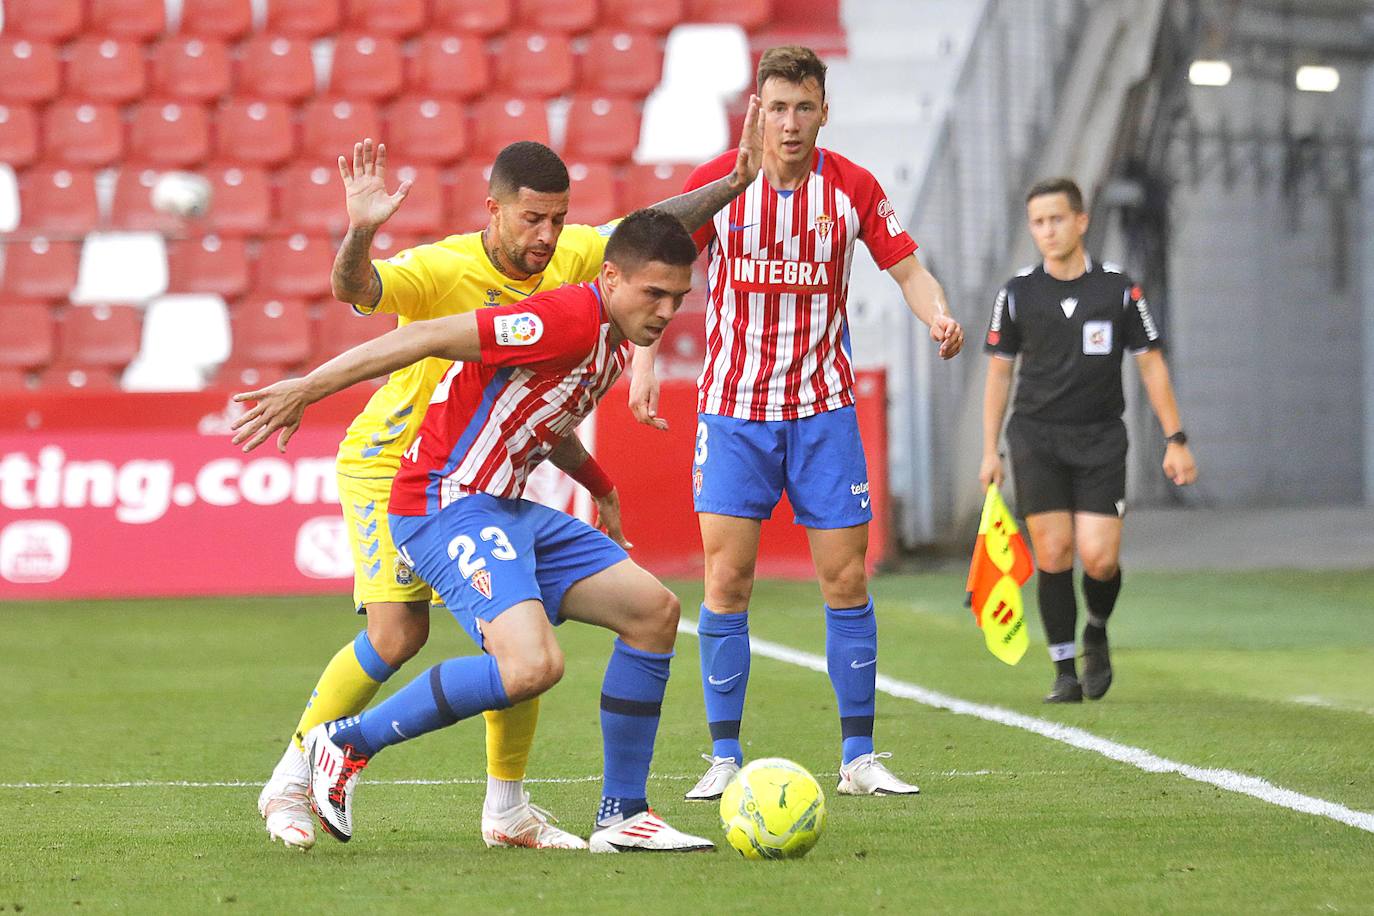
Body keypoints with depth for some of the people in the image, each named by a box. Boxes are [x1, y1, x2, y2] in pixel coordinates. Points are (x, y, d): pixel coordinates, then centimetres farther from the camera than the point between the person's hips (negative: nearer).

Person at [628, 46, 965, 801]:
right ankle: (725, 758, 3)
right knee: (727, 580, -6)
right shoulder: (713, 185, -4)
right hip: (733, 406, -1)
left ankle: (858, 758, 8)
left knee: (846, 579, -1)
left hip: (823, 406, 1)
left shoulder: (852, 188, -2)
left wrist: (937, 315, -18)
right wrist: (643, 359, -9)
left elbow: (906, 269, 3)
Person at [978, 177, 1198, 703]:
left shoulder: (1118, 290, 0)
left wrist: (1176, 441, 0)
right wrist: (991, 451, 5)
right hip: (1036, 437, 1)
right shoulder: (1017, 294, 2)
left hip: (1100, 438, -1)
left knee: (1099, 558, -11)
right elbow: (999, 373, 9)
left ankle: (1096, 633, 20)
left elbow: (1151, 365, 5)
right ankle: (1064, 671, 2)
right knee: (1053, 553, -9)